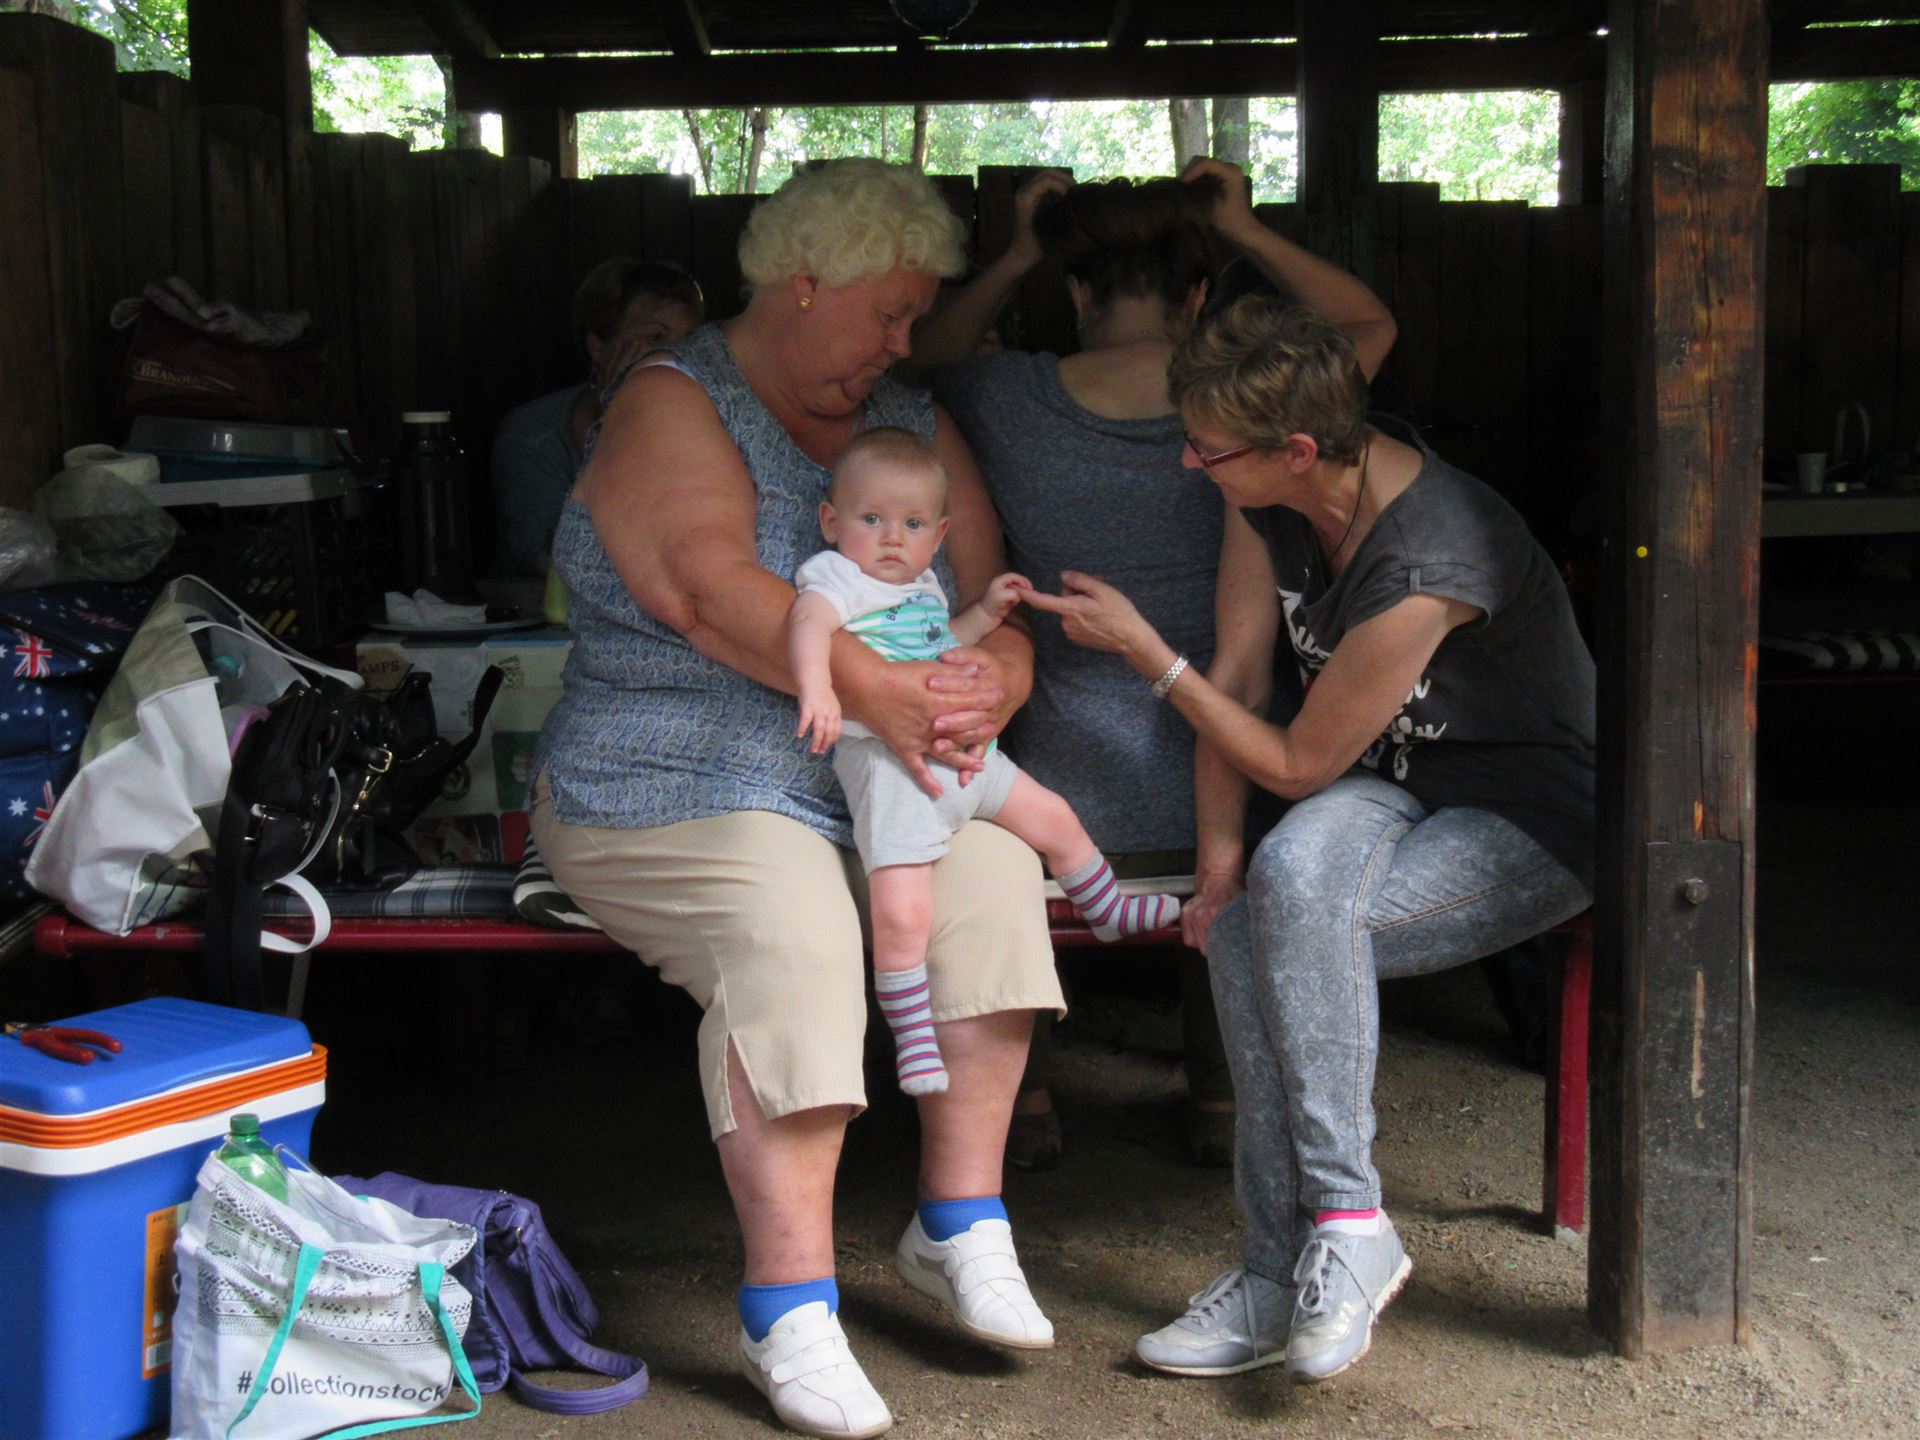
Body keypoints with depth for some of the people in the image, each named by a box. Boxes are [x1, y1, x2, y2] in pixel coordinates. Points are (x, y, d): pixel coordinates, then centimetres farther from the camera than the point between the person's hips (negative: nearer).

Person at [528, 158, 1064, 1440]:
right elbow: (710, 590, -22)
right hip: (681, 790, -5)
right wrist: (878, 689, -33)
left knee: (992, 869, -24)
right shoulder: (672, 406, -5)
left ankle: (960, 1224, -11)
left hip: (883, 784, 5)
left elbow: (993, 598, 6)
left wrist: (989, 688, -18)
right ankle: (790, 1304, -23)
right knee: (792, 940, -33)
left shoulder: (912, 425, 15)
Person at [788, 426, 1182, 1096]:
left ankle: (1107, 911, 46)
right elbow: (808, 620, -30)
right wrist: (816, 687, -48)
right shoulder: (833, 574, -8)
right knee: (901, 913, -17)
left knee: (1054, 817, 21)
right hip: (889, 762, -8)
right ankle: (912, 1038, 0)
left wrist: (985, 612, 21)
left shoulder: (923, 585, 18)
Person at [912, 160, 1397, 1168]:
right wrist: (1242, 231, 12)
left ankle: (1024, 1102, 38)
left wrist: (1013, 258, 11)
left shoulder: (1007, 401, -8)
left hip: (1064, 809, -1)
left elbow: (923, 357, 18)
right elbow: (1370, 323, 14)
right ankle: (1217, 1100, 42)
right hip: (1213, 800, 1)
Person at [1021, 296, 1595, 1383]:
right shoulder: (1270, 494, -9)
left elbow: (1297, 764, -21)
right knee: (1253, 928, -24)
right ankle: (1290, 1270, -14)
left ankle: (1345, 1220, -20)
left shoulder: (1425, 569, -33)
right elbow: (1238, 676, -1)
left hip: (1535, 824, -7)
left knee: (1295, 886, -33)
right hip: (1392, 780, 7)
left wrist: (1142, 649, -15)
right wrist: (1220, 852, -8)